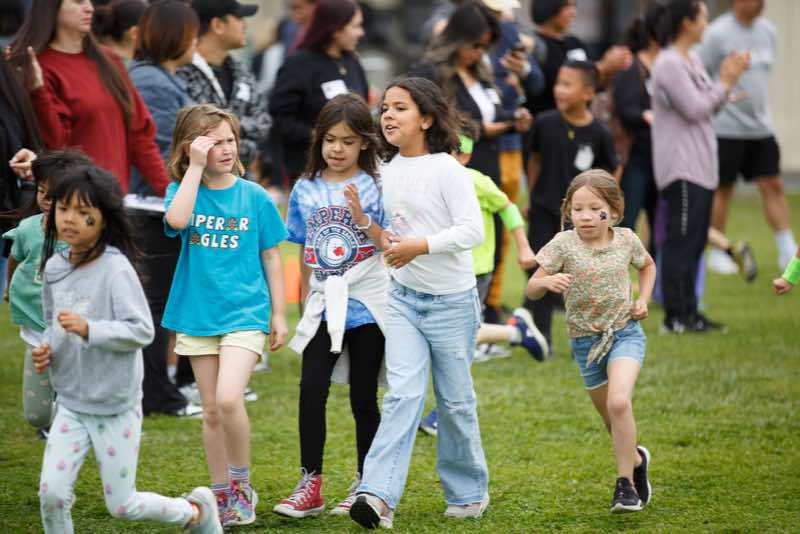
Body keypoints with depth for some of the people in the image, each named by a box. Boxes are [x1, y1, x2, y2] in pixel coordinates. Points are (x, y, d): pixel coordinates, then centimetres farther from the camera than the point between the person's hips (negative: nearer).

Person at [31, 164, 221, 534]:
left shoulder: (116, 269, -17)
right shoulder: (54, 267, 3)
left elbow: (141, 330, -19)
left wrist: (89, 329, -30)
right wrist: (45, 349, -3)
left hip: (116, 406, -5)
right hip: (71, 403, 5)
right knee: (52, 494, -7)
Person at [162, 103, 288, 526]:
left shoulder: (254, 196, -2)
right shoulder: (183, 190, -1)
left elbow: (270, 257, 4)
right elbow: (176, 220, -25)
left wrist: (279, 313, 4)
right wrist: (196, 166, -21)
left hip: (244, 313, -2)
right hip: (198, 314, 2)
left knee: (229, 399, -19)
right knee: (211, 410, 10)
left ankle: (241, 482, 0)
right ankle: (221, 494, 21)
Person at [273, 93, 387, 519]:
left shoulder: (375, 188, -2)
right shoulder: (306, 190, 7)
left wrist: (362, 218, -22)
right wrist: (305, 300, 17)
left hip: (365, 305, -2)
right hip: (324, 305, 2)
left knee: (364, 397, 5)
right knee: (311, 388, -10)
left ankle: (366, 485, 16)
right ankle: (310, 484, -3)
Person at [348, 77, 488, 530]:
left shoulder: (447, 170, -14)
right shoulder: (388, 171, 7)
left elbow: (473, 229, -21)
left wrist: (419, 246, -26)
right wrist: (384, 238, 1)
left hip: (451, 301, -5)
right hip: (404, 297, 5)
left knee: (455, 400, 8)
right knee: (403, 394, -8)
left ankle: (469, 492, 25)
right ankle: (378, 496, -19)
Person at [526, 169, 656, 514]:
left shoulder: (625, 240, -4)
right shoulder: (564, 244, -10)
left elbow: (647, 265, 19)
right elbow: (531, 290, -12)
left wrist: (643, 299, 4)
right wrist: (547, 281, -34)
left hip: (625, 333, -1)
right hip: (586, 340, 1)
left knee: (618, 402, -25)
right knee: (611, 420, 13)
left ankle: (625, 484, -13)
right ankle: (636, 460, 44)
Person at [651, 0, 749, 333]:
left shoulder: (692, 61, 16)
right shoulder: (669, 64, -14)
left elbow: (711, 106, 19)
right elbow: (695, 109, -17)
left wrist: (728, 80, 5)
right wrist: (726, 82, -8)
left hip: (700, 165, 10)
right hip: (680, 167, -10)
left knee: (694, 242, 12)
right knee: (682, 241, -8)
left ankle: (688, 313, 17)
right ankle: (676, 317, -6)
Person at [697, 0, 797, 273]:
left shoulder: (767, 31, 9)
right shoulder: (717, 34, -12)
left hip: (760, 127, 6)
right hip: (726, 126, -6)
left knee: (774, 186, 1)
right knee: (723, 190, 4)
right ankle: (717, 253, 16)